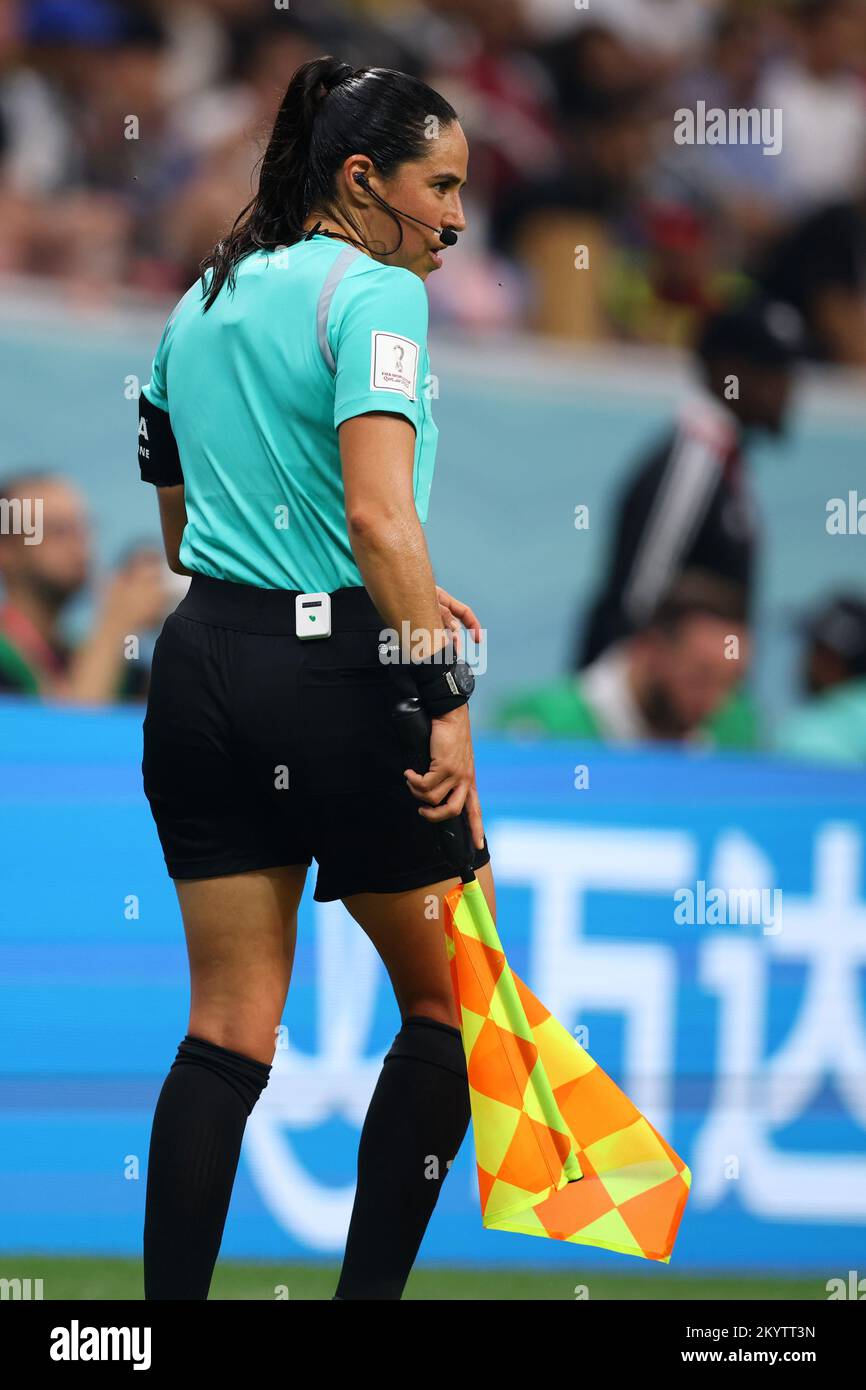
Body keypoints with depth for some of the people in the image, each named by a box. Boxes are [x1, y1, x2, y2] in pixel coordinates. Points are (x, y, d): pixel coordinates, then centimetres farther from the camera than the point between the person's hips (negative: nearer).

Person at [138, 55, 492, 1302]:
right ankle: (369, 1291, 7)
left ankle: (171, 1298, -2)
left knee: (230, 1027, 5)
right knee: (449, 996, 10)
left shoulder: (203, 302, 15)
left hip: (202, 668, 7)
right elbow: (380, 515, -22)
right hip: (336, 677, -7)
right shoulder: (373, 294, -9)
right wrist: (445, 693, -22)